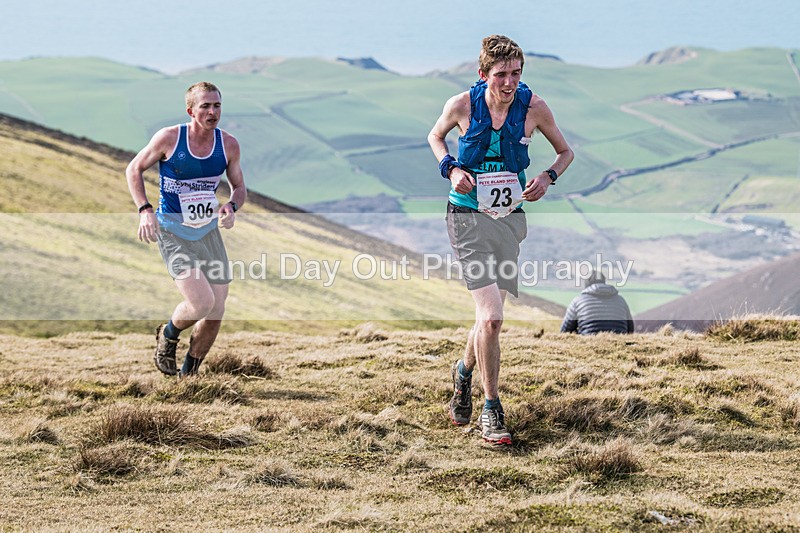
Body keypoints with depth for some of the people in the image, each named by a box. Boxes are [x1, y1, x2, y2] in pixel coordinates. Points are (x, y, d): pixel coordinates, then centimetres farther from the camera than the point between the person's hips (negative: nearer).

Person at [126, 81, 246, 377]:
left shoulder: (228, 145, -3)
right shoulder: (169, 138, -13)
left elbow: (239, 187, 10)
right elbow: (134, 169, -1)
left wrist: (231, 207, -13)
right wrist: (144, 210, -14)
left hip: (209, 230, 5)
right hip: (173, 231, -4)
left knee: (216, 314, 3)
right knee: (202, 303, -20)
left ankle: (188, 373, 25)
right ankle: (168, 335, 13)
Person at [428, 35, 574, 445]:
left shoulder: (534, 108, -5)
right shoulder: (462, 105, -9)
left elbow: (565, 152, 11)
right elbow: (435, 136, 13)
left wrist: (547, 178, -9)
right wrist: (450, 168, -6)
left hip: (510, 217, 3)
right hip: (468, 215, -3)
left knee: (489, 314, 11)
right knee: (491, 317, -17)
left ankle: (465, 371, 45)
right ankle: (491, 410, -5)